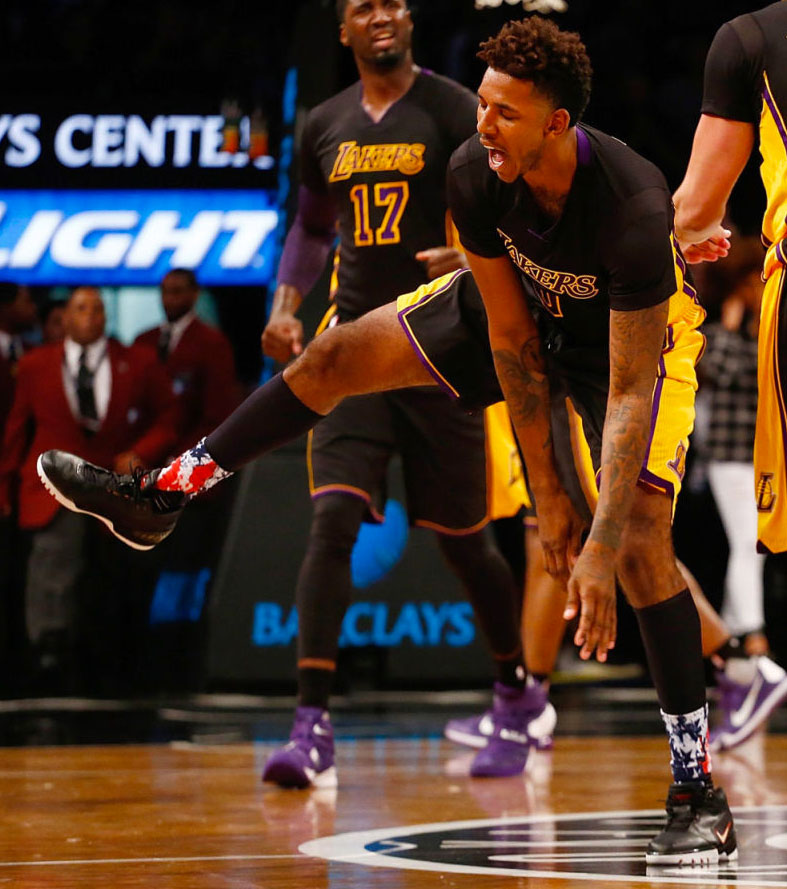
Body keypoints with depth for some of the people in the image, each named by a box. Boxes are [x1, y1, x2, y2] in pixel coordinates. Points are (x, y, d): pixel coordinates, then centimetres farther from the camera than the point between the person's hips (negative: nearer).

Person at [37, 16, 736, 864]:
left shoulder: (632, 207, -42)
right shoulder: (474, 175, -27)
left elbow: (630, 394, -39)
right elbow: (509, 336, -17)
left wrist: (601, 550, -43)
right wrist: (547, 492, -16)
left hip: (639, 329, -5)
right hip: (523, 300, 6)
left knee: (640, 538, -21)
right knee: (336, 357, 2)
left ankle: (699, 794, -13)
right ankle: (157, 498, 19)